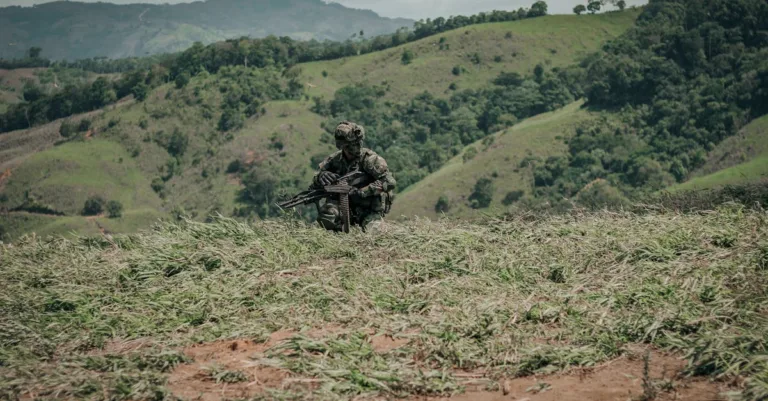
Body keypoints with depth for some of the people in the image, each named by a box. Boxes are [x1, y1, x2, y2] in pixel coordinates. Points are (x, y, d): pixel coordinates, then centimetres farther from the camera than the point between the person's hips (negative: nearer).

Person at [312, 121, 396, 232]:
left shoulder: (370, 159, -16)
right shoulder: (334, 160, -3)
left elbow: (390, 182, -25)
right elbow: (315, 184, 2)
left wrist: (361, 192, -29)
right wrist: (321, 176, -23)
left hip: (370, 210, -2)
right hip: (346, 206, 2)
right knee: (326, 215, -26)